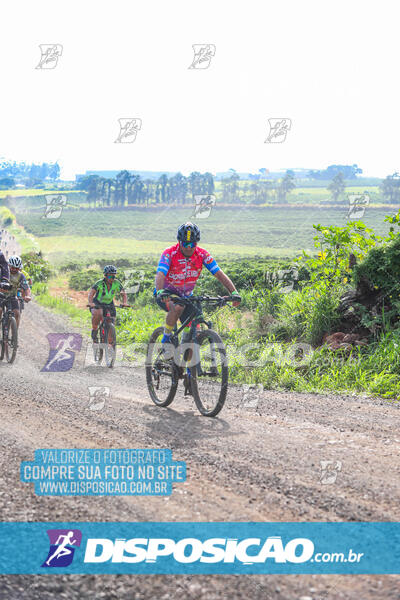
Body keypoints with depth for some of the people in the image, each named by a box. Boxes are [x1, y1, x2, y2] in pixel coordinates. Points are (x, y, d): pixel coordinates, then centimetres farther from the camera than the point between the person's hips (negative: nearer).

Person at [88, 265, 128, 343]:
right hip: (97, 304, -3)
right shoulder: (99, 283, -22)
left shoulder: (117, 284, -12)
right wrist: (90, 303, -48)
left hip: (109, 304, 3)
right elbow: (91, 293, -28)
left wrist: (125, 303, -26)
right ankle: (94, 330, -13)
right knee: (97, 314, -36)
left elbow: (123, 294, -6)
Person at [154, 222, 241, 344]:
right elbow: (160, 275, -37)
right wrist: (160, 292, -57)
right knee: (178, 307, -36)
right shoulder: (169, 253, -24)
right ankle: (166, 338, -16)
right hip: (166, 294, -4)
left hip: (185, 296, 4)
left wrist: (233, 292, -32)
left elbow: (219, 274, -19)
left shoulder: (202, 254, -14)